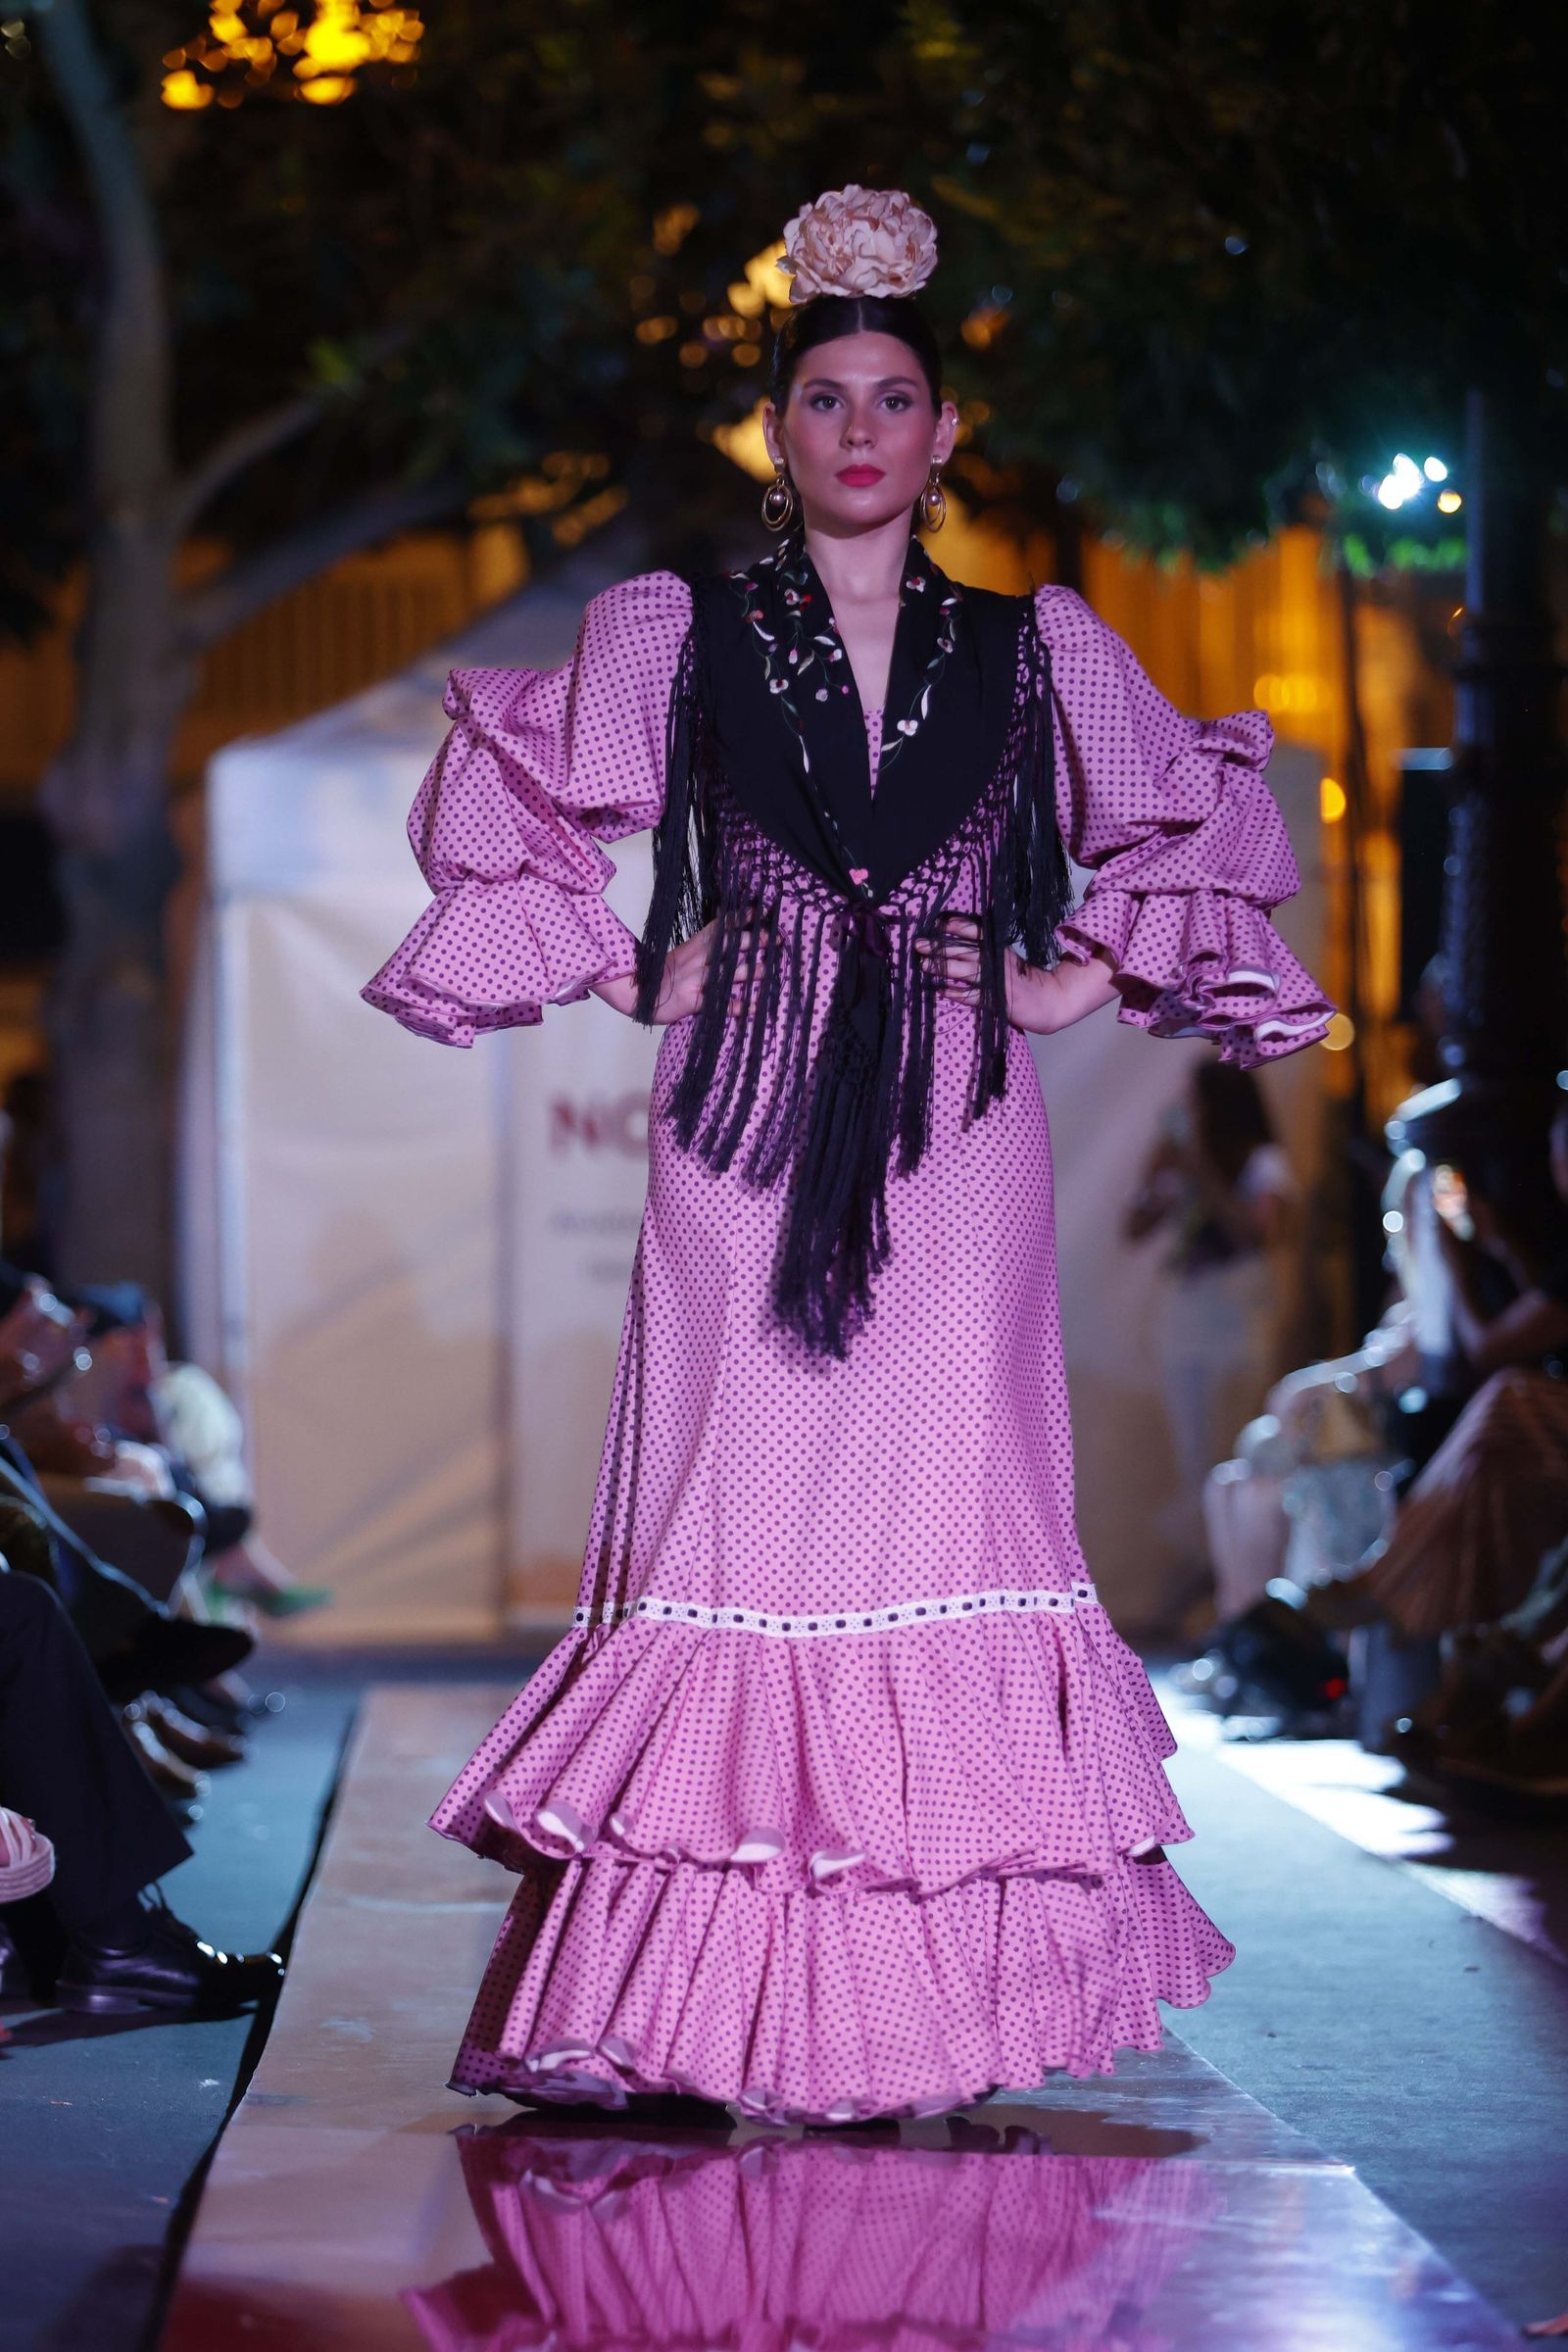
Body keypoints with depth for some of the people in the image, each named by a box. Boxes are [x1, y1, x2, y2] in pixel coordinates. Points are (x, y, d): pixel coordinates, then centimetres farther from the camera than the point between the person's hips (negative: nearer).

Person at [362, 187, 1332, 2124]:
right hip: (748, 1123, -1)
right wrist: (619, 968, 6)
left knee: (945, 1504, -6)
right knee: (750, 1504, -8)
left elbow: (1213, 813, 21)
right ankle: (743, 2013, -5)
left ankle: (938, 2006, -1)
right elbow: (493, 789, 15)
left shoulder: (1037, 649, 12)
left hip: (955, 1142, 1)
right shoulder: (674, 634, 8)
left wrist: (1094, 975, 9)